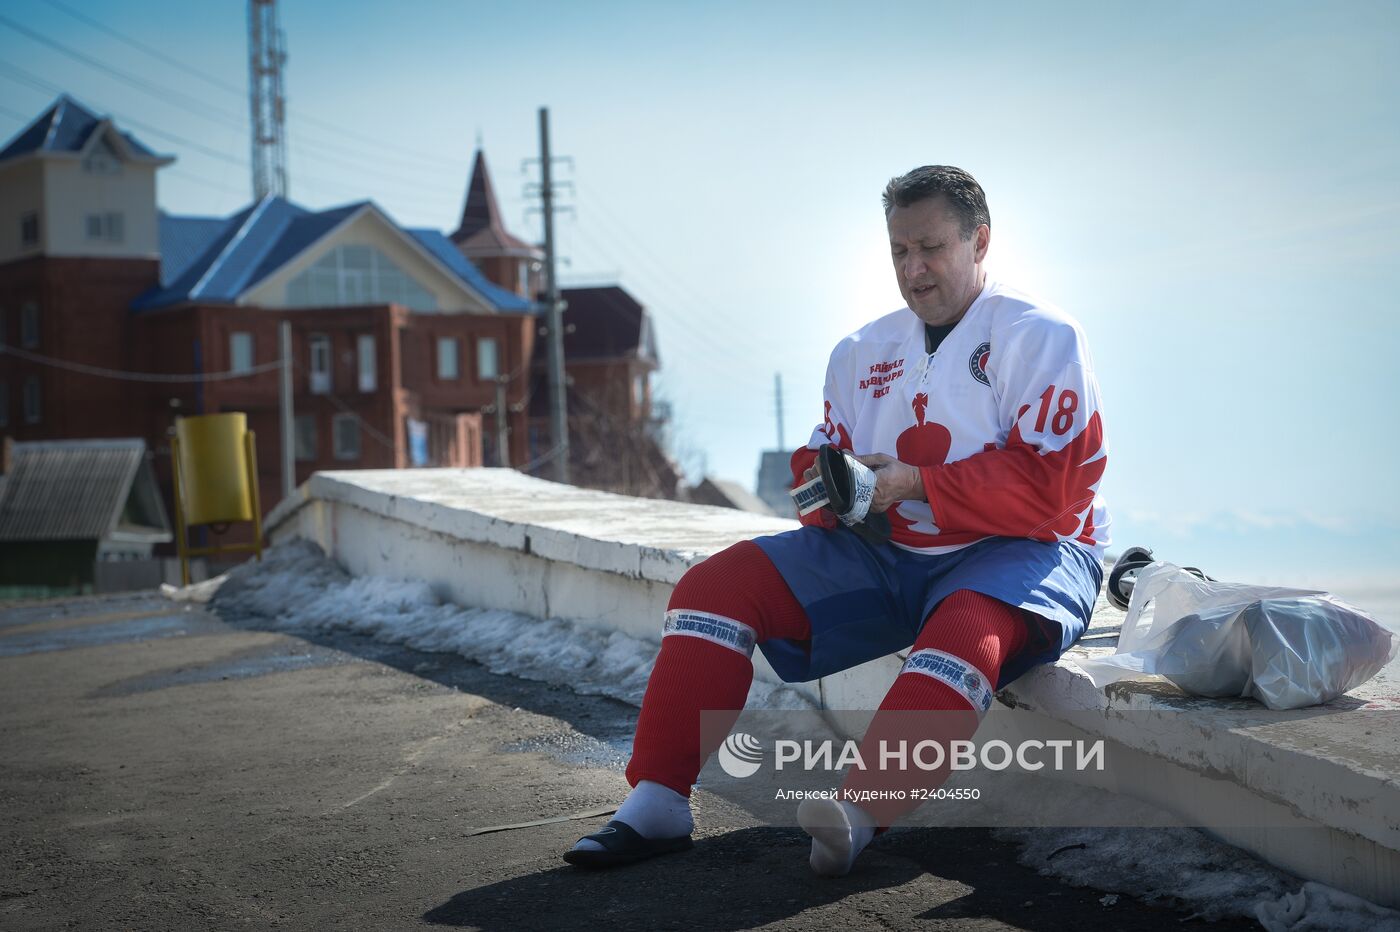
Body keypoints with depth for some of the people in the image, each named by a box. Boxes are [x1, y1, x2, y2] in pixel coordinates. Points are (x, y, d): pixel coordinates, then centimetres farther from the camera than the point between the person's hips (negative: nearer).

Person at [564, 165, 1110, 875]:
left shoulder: (1041, 336, -5)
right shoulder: (863, 351, 14)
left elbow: (1048, 485, -15)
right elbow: (823, 456, 16)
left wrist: (915, 484, -20)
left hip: (1019, 550, -5)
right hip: (887, 557, 6)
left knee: (969, 628, -41)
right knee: (715, 584, -9)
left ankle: (857, 818, -54)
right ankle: (657, 806, -15)